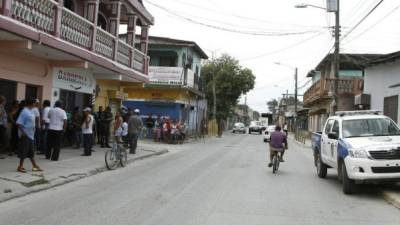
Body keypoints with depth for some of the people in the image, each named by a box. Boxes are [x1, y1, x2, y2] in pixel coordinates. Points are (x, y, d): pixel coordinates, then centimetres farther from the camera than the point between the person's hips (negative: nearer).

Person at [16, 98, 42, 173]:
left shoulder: (30, 111, 12)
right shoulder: (25, 112, -17)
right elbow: (19, 123, -22)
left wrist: (33, 131, 18)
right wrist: (23, 132, -24)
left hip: (30, 135, 9)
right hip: (25, 135, -9)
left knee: (31, 152, 13)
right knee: (24, 151, -2)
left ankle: (35, 166, 19)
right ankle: (20, 166, 8)